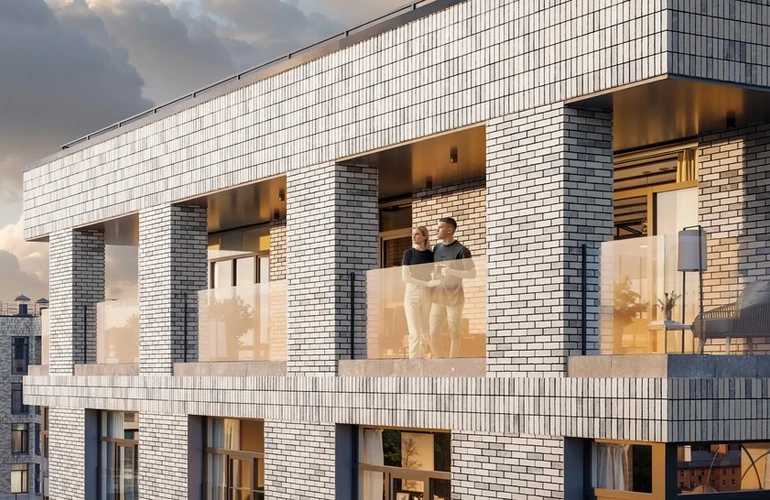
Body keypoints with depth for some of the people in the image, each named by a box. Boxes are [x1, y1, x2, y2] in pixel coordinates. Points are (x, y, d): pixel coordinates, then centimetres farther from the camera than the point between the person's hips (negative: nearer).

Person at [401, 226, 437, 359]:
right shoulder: (409, 253, -1)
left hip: (427, 296, 3)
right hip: (412, 295, -3)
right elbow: (405, 277, -10)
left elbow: (433, 276, 12)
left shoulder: (431, 254, 6)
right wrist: (427, 283, -18)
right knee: (415, 333, -11)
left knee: (424, 333, 2)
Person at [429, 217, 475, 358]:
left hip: (454, 297, -5)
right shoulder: (436, 248, 10)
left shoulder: (461, 250, -8)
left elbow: (472, 274, -10)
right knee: (434, 333, 1)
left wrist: (451, 272, -20)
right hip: (438, 297, 5)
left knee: (454, 333, 2)